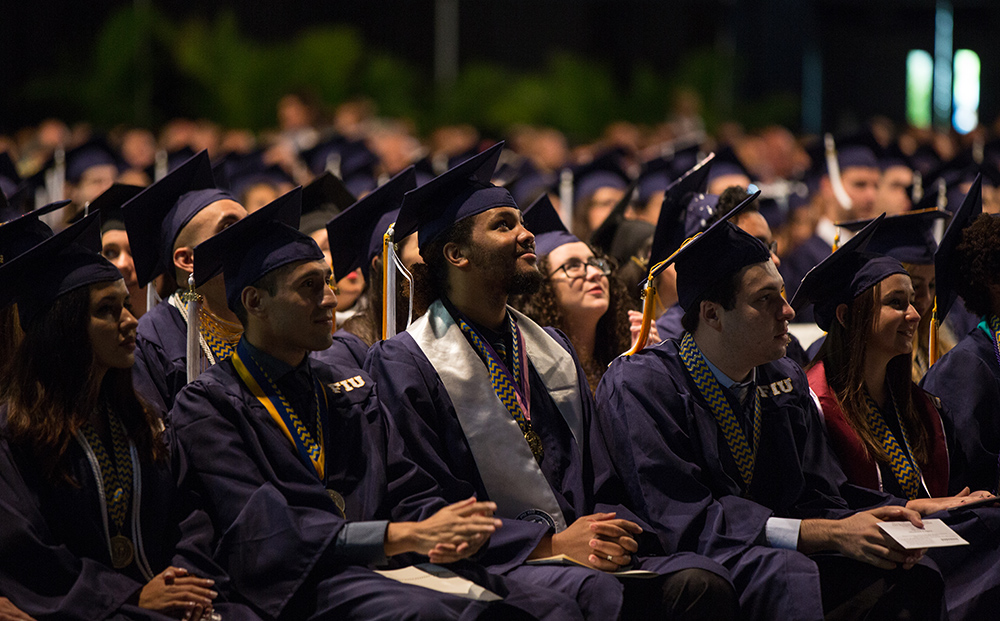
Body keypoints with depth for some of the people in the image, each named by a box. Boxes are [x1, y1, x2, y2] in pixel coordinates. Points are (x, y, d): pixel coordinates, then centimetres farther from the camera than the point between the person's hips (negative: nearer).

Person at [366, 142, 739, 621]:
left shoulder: (552, 351, 21)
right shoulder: (403, 365, 0)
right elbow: (420, 509, -7)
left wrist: (609, 534, -5)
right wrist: (550, 544, -15)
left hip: (579, 549, 6)